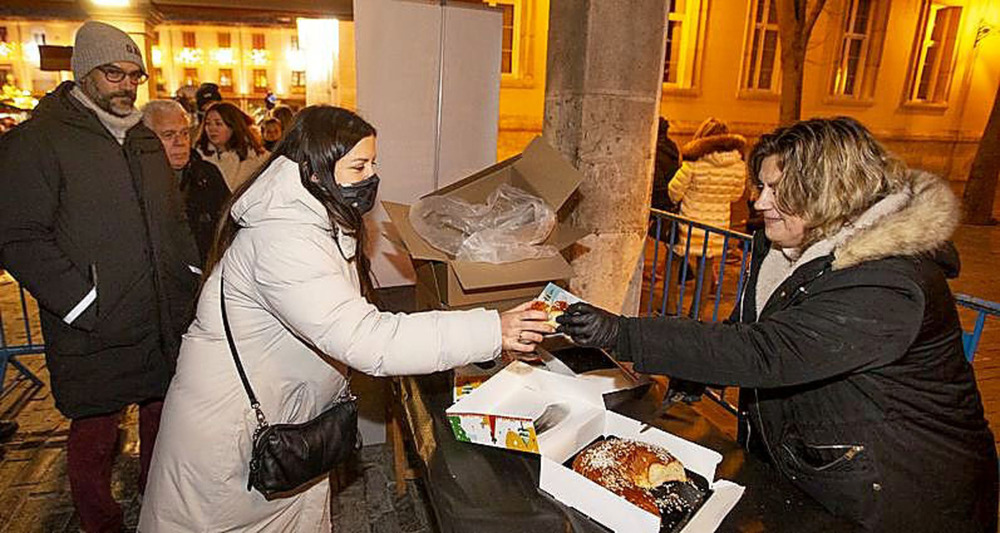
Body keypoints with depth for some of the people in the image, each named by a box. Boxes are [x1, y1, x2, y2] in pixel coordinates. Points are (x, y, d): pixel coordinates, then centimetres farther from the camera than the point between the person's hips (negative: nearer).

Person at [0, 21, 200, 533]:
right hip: (93, 334, -6)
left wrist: (192, 276, 8)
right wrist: (84, 304, -18)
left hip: (166, 322, 6)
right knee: (96, 436, 9)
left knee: (162, 415, 19)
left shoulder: (145, 139, 14)